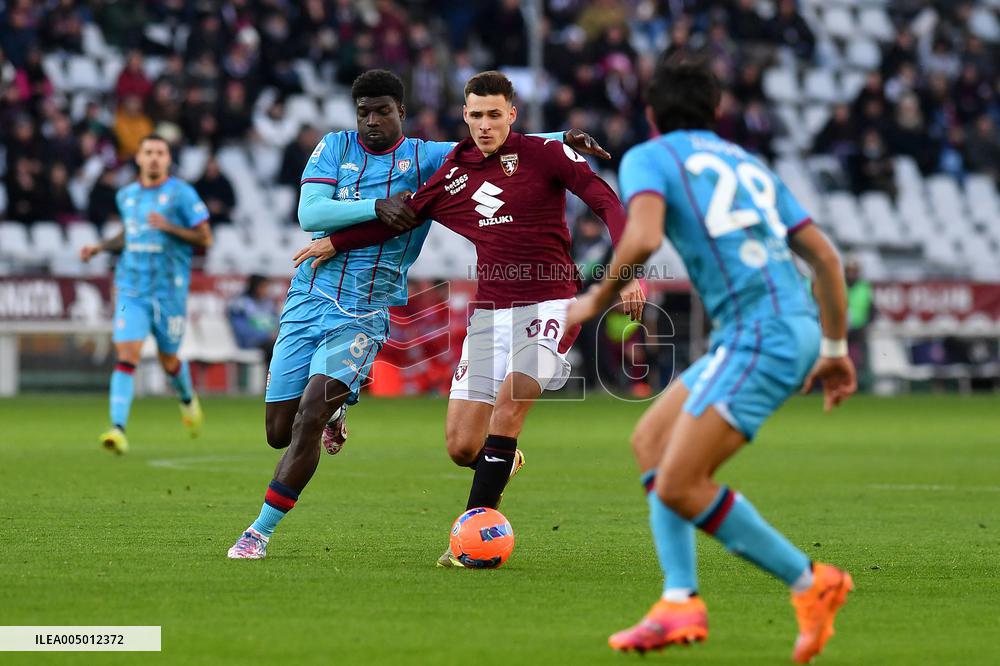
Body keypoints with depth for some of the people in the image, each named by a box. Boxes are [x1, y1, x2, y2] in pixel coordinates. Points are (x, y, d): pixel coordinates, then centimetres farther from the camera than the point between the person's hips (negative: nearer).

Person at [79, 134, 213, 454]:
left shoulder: (181, 193, -5)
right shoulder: (126, 195, 10)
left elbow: (205, 238, -6)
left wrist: (169, 227, -19)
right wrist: (100, 247, 11)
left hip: (170, 289, -2)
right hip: (132, 288, 2)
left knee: (169, 361, 10)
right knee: (126, 355, -14)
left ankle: (188, 399, 45)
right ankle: (118, 430, -21)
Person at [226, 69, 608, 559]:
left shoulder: (425, 158, 2)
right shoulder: (335, 147, 4)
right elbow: (309, 214, -10)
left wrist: (562, 139, -19)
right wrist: (376, 207, -23)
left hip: (365, 314, -2)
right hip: (308, 299, 2)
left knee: (308, 419, -20)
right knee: (280, 432, 5)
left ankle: (260, 532, -12)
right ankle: (334, 410, 41)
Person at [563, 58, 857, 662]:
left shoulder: (647, 158, 5)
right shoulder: (749, 164, 26)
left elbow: (643, 238, -16)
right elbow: (825, 255, 22)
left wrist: (596, 302, 1)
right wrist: (836, 350, 29)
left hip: (761, 334, -8)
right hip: (796, 327, 8)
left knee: (679, 487, -11)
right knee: (651, 439, 15)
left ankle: (812, 584, -3)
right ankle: (681, 603, 5)